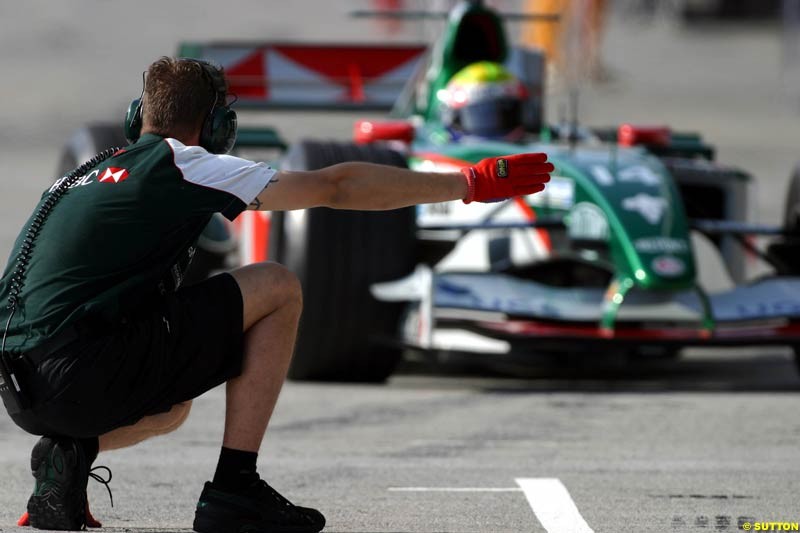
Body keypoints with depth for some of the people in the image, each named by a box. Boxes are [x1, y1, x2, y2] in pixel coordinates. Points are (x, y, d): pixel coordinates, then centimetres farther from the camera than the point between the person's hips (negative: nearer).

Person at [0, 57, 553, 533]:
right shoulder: (184, 165, 5)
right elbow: (336, 186, 7)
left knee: (172, 408, 38)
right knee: (278, 287, 8)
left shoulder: (77, 181, 25)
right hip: (86, 372, -8)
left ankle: (71, 450, 7)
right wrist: (469, 184, 13)